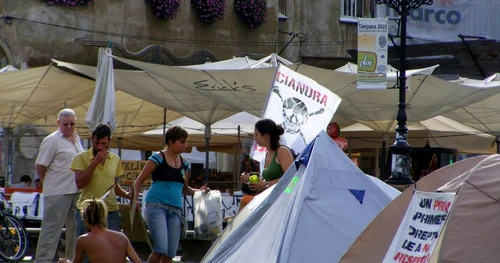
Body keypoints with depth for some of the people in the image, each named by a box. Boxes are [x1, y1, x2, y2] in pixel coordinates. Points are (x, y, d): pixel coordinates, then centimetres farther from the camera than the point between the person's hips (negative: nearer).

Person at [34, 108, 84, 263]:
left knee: (74, 227, 14)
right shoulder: (52, 140, -11)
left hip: (76, 191, 8)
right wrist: (50, 183, -1)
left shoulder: (76, 138, 13)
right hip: (58, 193, -8)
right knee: (51, 228, -7)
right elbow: (39, 166, -10)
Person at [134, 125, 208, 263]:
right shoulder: (158, 158, -2)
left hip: (175, 209, 6)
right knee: (160, 249, -18)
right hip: (156, 206, -6)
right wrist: (135, 199, -14)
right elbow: (139, 181, 0)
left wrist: (198, 191, 6)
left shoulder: (183, 163, 15)